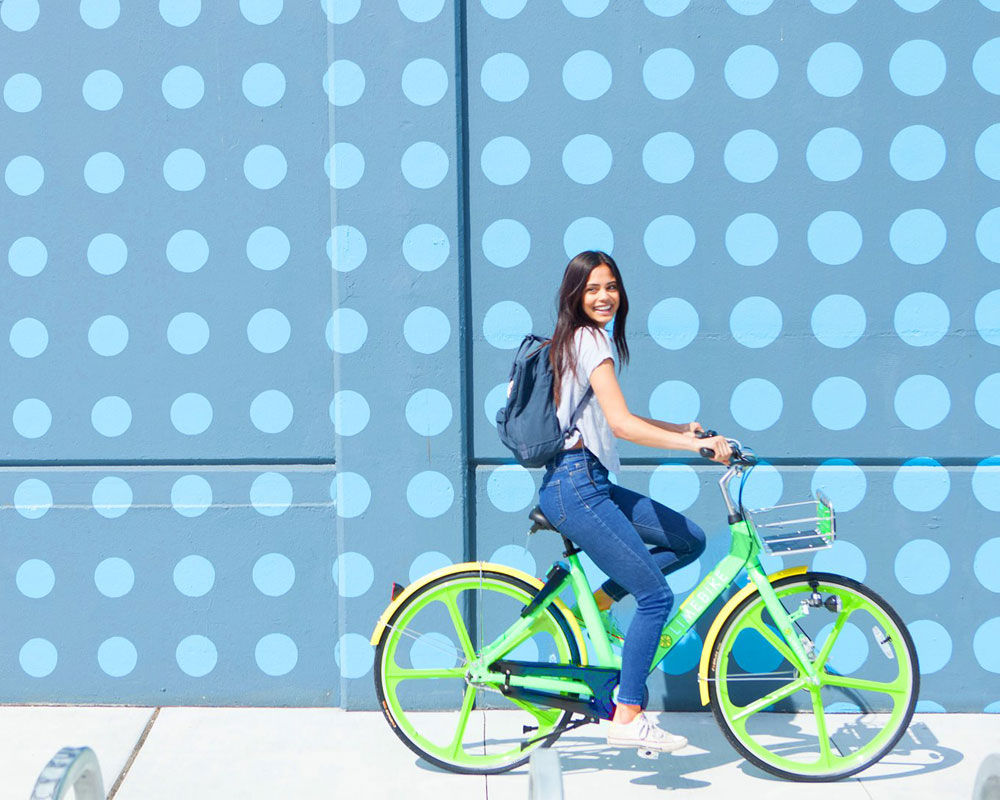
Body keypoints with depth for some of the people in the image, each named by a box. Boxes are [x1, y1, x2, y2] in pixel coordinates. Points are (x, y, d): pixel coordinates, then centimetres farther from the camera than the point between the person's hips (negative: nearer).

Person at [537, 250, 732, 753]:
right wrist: (694, 445, -22)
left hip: (588, 482, 10)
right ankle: (627, 718, 0)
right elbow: (622, 424, -22)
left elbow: (613, 419, 27)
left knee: (690, 540, 9)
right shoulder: (590, 340, -12)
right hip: (575, 488, -10)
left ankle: (599, 600, 10)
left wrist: (681, 429, 22)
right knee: (656, 596, -7)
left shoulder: (579, 339, 19)